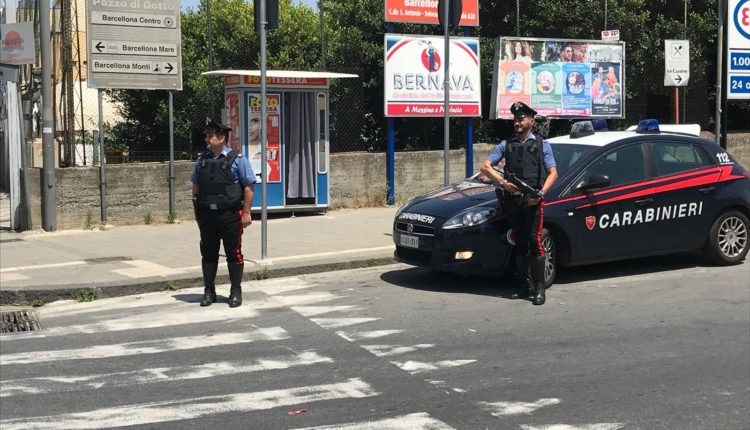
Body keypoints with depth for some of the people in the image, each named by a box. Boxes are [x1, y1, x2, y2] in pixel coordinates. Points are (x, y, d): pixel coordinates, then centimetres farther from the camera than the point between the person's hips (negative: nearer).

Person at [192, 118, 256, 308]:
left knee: (234, 254, 3)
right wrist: (197, 211, 11)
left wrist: (246, 213, -9)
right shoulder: (201, 159, 9)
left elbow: (248, 187, -5)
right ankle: (209, 291, 20)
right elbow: (196, 186, 15)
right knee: (208, 254, 9)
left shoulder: (237, 159, -4)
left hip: (230, 215, -4)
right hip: (206, 214, 4)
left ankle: (235, 292, 13)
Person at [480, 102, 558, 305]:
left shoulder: (542, 144, 11)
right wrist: (502, 182, -8)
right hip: (512, 199, 3)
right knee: (520, 244, 8)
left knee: (534, 241, -11)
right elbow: (486, 167, 9)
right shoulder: (506, 145, 17)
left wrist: (541, 192, -13)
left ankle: (539, 288, -9)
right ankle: (526, 285, 15)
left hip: (532, 200, -3)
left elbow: (553, 173, 5)